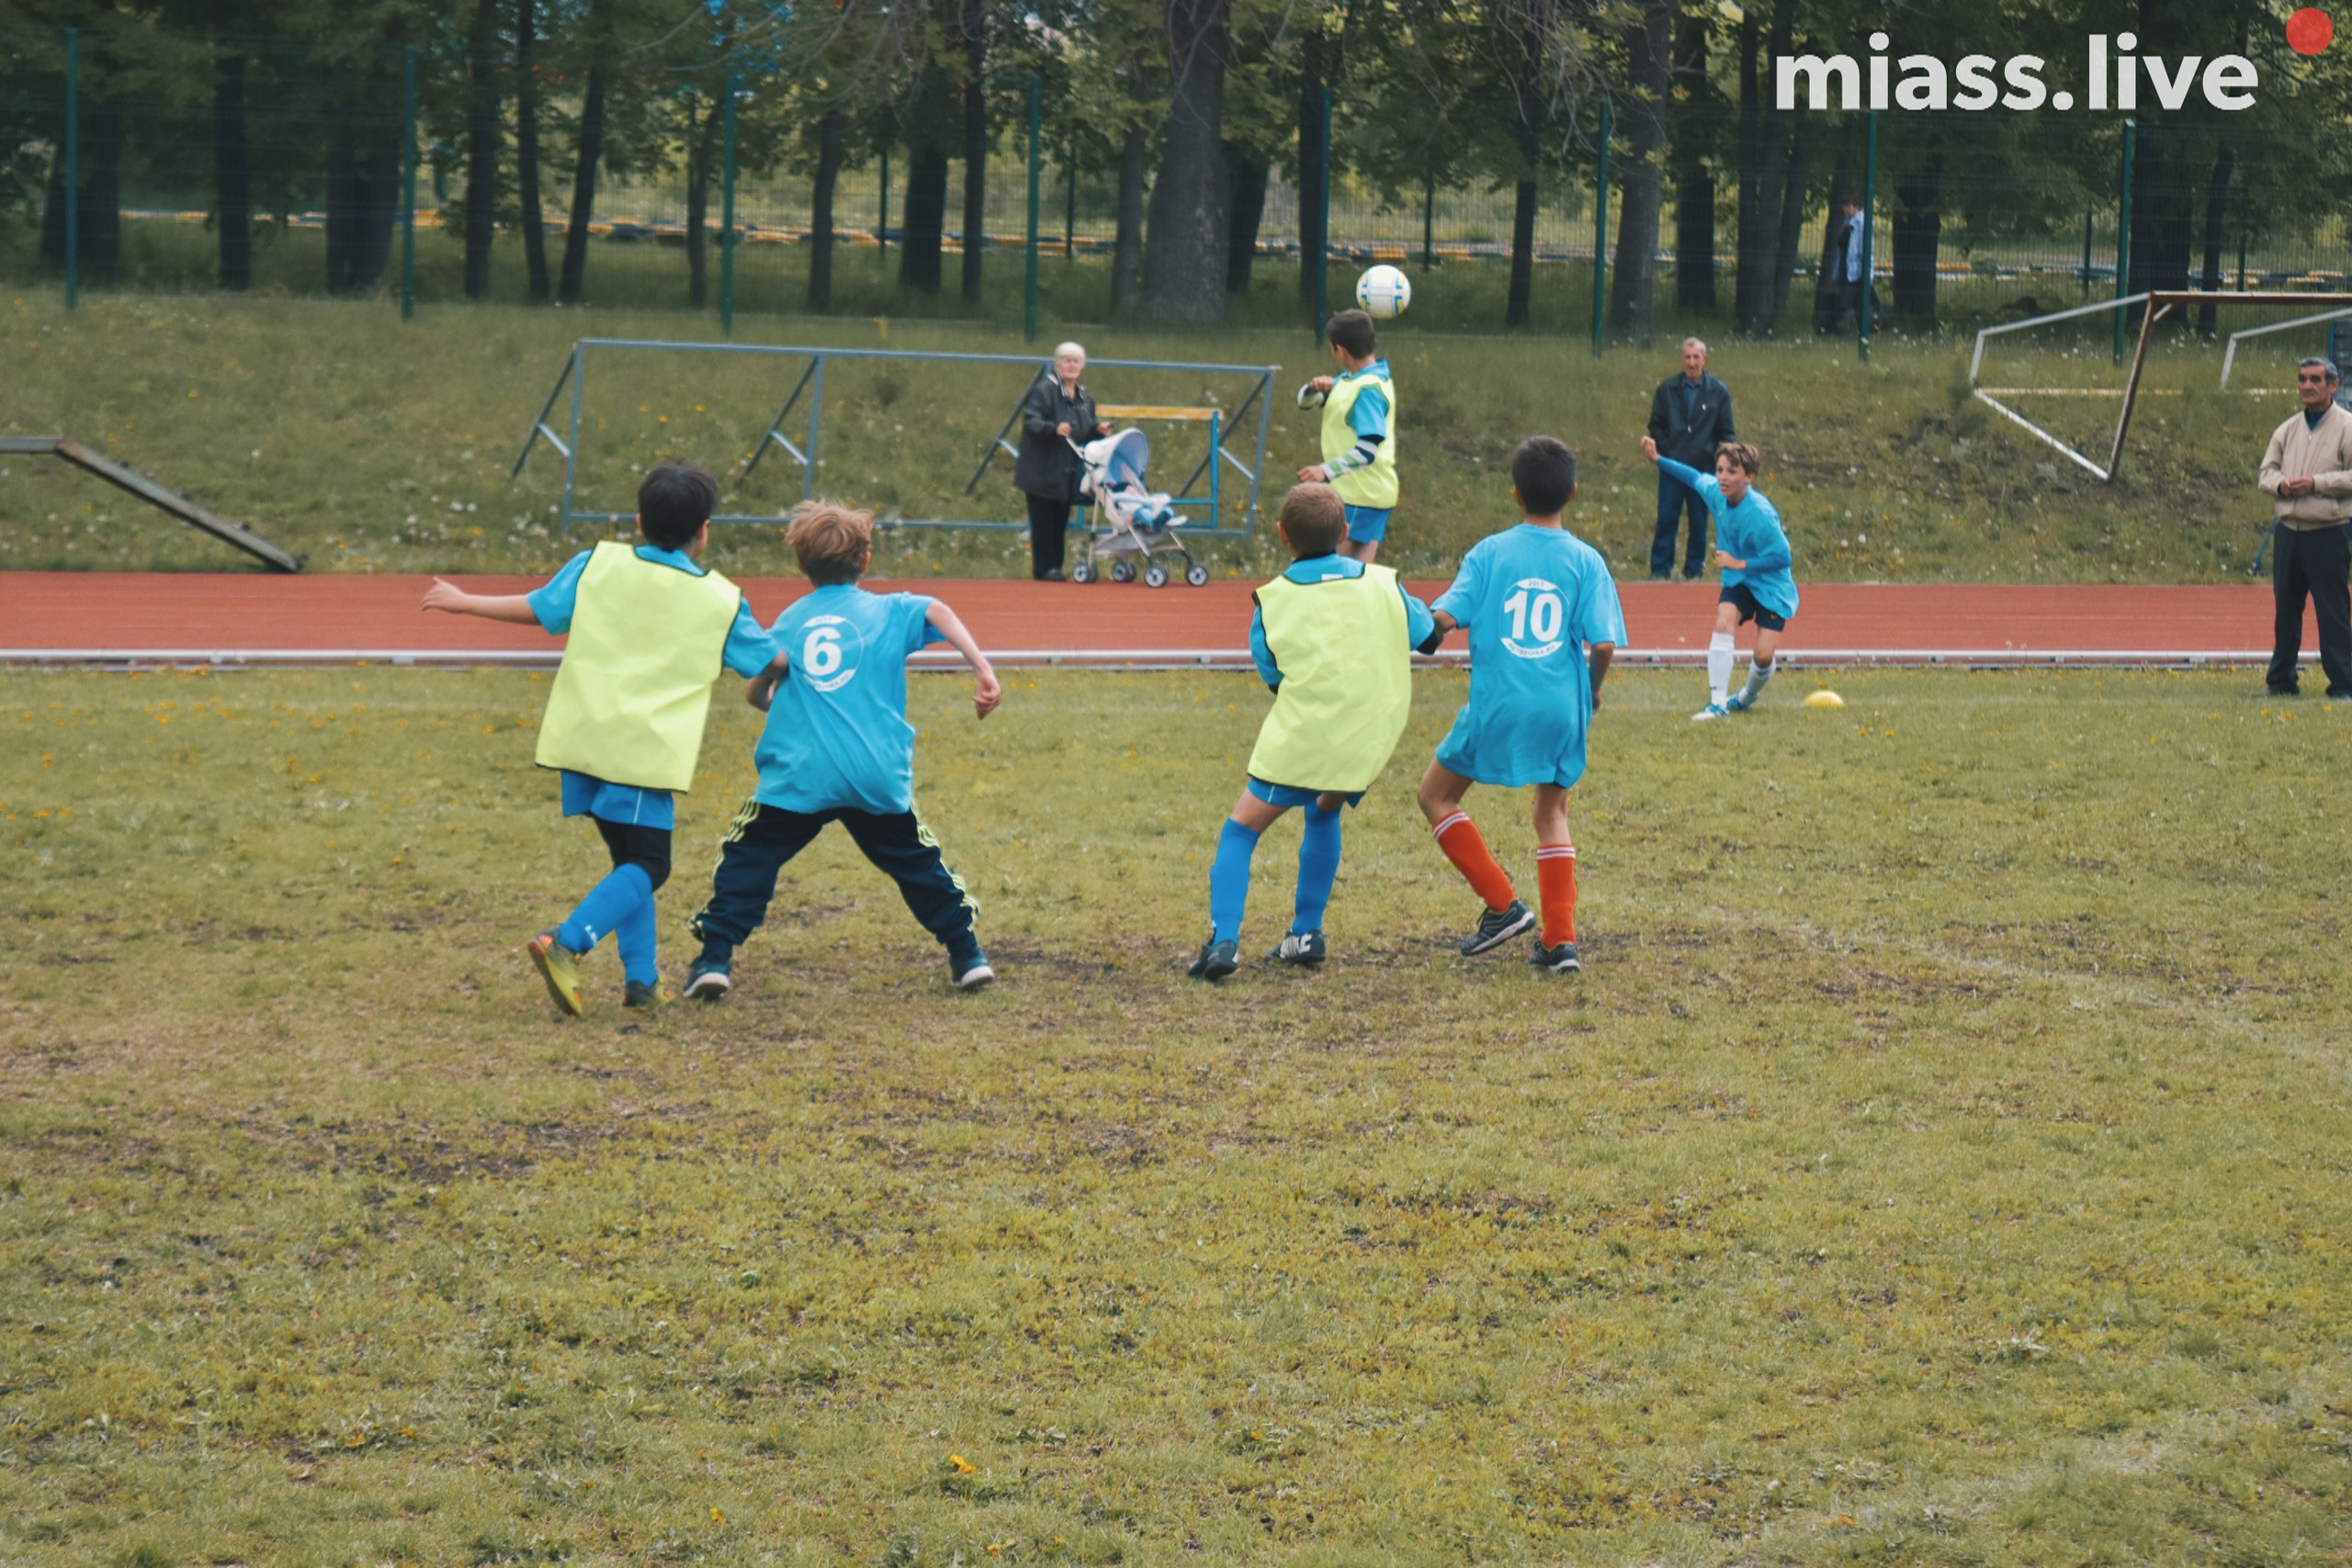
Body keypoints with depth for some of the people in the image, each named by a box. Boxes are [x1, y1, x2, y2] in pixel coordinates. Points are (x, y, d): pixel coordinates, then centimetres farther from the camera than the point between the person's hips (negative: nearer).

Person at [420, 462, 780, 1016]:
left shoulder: (598, 565, 5)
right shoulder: (722, 601, 3)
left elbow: (536, 609, 11)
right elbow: (770, 660, 15)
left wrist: (462, 602, 26)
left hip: (583, 739, 4)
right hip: (647, 751, -4)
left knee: (630, 858, 17)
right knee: (647, 866, 1)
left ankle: (641, 978, 13)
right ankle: (566, 944, -21)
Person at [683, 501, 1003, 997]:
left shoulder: (791, 620, 14)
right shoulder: (890, 610, 10)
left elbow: (757, 692, 15)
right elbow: (938, 613, -10)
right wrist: (983, 670, -19)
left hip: (798, 776, -1)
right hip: (878, 779, 1)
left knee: (747, 858, 7)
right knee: (917, 862, 17)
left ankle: (715, 958, -6)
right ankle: (967, 955, 20)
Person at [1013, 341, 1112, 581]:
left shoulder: (1084, 395, 14)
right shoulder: (1044, 390, -10)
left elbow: (1088, 426, 24)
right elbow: (1030, 420, -18)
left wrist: (1098, 428, 3)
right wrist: (1054, 429, -33)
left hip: (1068, 472, 7)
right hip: (1043, 470, -7)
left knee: (1060, 521, 9)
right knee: (1044, 519, -6)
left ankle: (1055, 567, 13)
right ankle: (1044, 568, -3)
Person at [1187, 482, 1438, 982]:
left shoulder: (1273, 601, -1)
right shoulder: (1382, 584, 3)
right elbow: (1426, 633, 21)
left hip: (1298, 744, -3)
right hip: (1366, 745, 3)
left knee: (1241, 829, 7)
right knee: (1323, 813, 31)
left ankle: (1223, 939, -11)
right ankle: (1307, 934, 29)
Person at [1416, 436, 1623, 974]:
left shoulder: (1489, 553, -3)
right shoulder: (1586, 561, -1)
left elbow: (1445, 618, -12)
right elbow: (1603, 643, -7)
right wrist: (1593, 687, 12)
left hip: (1497, 706, -2)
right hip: (1562, 706, 2)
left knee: (1436, 795, 17)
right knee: (1553, 815, 20)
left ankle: (1502, 904, 7)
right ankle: (1560, 939, 9)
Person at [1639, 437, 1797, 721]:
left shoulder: (1760, 513, -30)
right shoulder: (1715, 492, -11)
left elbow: (1783, 557, -24)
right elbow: (1695, 477, 13)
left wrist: (1740, 564, -27)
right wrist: (1657, 459, 14)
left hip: (1771, 585, -5)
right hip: (1737, 582, 5)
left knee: (1763, 655, -11)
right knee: (1724, 622, -23)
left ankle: (1748, 697, 24)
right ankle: (1717, 703, -23)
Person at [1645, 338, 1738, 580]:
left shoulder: (1718, 392, 2)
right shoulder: (1667, 389, 3)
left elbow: (1726, 433, 6)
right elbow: (1656, 425, 9)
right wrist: (1665, 450, -4)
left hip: (1703, 468, 0)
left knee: (1699, 522, 5)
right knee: (1667, 519, -3)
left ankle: (1693, 570, 15)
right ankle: (1660, 569, 3)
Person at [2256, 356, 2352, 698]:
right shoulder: (2287, 429, 15)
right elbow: (2267, 469, 17)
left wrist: (2316, 483, -17)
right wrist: (2280, 484, -5)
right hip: (2289, 530, 6)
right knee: (2285, 607, 9)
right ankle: (2282, 680, 17)